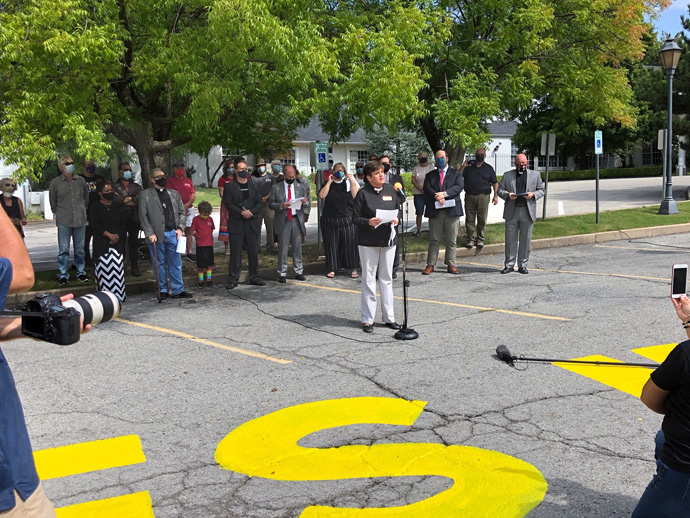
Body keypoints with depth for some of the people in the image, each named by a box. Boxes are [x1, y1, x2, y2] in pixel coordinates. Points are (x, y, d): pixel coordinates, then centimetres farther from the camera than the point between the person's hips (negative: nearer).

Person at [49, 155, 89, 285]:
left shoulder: (81, 181, 6)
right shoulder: (55, 182, 1)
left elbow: (86, 197, 17)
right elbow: (52, 201, 10)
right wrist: (58, 213, 11)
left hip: (80, 220, 2)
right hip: (63, 221, -2)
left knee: (80, 249, 9)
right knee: (63, 249, 1)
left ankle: (80, 272, 20)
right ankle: (63, 274, 9)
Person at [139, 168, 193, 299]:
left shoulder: (174, 194, 14)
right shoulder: (145, 195, 3)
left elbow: (182, 212, 15)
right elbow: (143, 216, -1)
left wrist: (180, 228, 1)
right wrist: (150, 234, -10)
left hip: (173, 234, 3)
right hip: (157, 235, -3)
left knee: (176, 263, 5)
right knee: (160, 264, 5)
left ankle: (178, 290, 12)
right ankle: (162, 290, 17)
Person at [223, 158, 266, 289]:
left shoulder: (253, 186, 14)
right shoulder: (229, 186, 3)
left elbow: (260, 202, 8)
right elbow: (228, 203, -7)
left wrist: (251, 212, -10)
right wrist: (241, 213, -17)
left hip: (252, 224, 4)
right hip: (236, 224, -3)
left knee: (253, 252, 8)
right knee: (235, 253, -3)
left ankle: (254, 277, 18)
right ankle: (233, 280, 2)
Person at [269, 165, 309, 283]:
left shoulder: (300, 187, 10)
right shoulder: (276, 188, 2)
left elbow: (306, 201, 15)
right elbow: (270, 204, 1)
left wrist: (305, 201, -9)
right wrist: (281, 206, -18)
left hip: (297, 221, 2)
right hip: (283, 222, -2)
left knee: (297, 248, 8)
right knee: (283, 249, 1)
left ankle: (299, 272, 16)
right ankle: (282, 274, 8)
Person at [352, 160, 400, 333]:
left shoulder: (391, 189, 7)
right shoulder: (363, 193, -7)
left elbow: (397, 210, 16)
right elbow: (355, 217, -6)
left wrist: (396, 220, -5)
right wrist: (369, 222, -23)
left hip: (388, 239, 4)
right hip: (368, 241, -4)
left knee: (387, 278, 11)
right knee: (368, 280, 1)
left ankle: (389, 317, 20)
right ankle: (367, 319, 9)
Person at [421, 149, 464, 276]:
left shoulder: (456, 173, 13)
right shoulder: (430, 175, 17)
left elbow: (459, 186, -4)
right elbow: (426, 188, 0)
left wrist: (444, 193, -17)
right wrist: (437, 197, -18)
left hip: (452, 210, -1)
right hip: (435, 211, 1)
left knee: (451, 240, 2)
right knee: (434, 240, 1)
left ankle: (451, 265, 9)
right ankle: (430, 265, 5)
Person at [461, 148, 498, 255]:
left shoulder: (488, 168, 13)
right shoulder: (469, 165, 14)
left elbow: (495, 182, 13)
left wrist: (496, 195, 2)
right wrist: (463, 167, -4)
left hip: (483, 196, -1)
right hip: (469, 196, 1)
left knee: (482, 219, -2)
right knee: (470, 219, -1)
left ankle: (480, 240, 8)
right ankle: (471, 239, 6)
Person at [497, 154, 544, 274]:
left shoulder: (535, 175, 11)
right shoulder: (507, 175, 9)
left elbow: (541, 190, 12)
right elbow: (500, 190, 7)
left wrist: (533, 194, -9)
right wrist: (508, 194, -13)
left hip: (528, 211, 0)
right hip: (511, 212, 0)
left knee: (525, 240, 4)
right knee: (510, 239, 2)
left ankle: (522, 265, 13)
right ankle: (509, 265, 10)